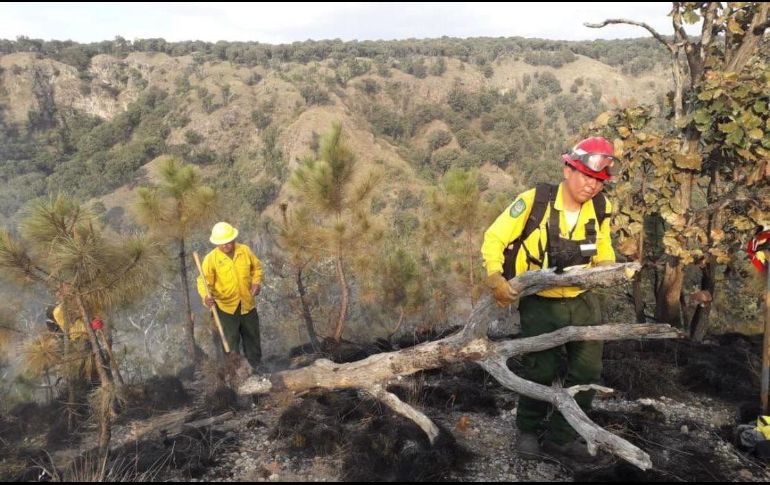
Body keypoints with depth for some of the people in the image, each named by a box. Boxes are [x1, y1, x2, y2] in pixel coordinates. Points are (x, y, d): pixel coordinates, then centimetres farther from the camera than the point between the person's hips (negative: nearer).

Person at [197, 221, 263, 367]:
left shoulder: (245, 250, -8)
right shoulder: (211, 259, -17)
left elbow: (257, 267, 8)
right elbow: (204, 281, -21)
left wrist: (256, 282, -9)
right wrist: (206, 296, -40)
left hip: (247, 304, 4)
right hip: (226, 307, -3)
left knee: (252, 338, 22)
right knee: (231, 342, 12)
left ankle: (256, 367, 44)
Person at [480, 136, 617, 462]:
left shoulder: (600, 207, -5)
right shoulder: (534, 201, -19)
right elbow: (495, 238, -11)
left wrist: (608, 268, -9)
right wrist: (496, 278, -23)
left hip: (582, 299, 5)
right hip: (540, 301, -5)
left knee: (588, 370, 6)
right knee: (543, 369, -8)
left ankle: (560, 437, 24)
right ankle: (529, 429, 21)